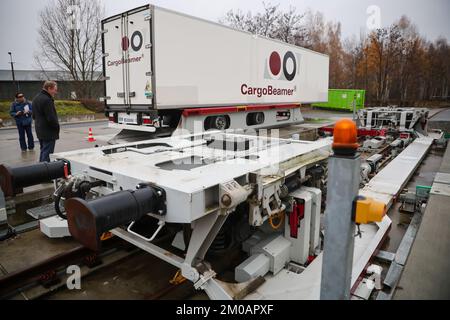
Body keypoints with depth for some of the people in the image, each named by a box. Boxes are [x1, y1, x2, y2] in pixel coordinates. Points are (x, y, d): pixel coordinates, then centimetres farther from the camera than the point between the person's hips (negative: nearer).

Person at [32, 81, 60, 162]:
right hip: (48, 132, -10)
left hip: (39, 130, 10)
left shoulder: (36, 98, 13)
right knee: (47, 153, -6)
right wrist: (57, 126, -8)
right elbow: (51, 118, -23)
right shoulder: (47, 100, -20)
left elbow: (34, 115, 20)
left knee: (43, 151, 20)